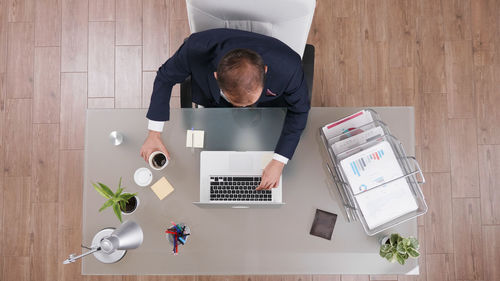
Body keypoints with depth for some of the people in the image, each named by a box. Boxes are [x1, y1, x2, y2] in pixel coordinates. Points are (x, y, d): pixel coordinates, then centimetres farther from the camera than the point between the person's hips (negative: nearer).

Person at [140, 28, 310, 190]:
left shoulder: (288, 67, -43)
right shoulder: (197, 49, -42)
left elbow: (299, 109, -22)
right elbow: (165, 77, -20)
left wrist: (278, 162, -28)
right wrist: (154, 134, -21)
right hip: (214, 104, 1)